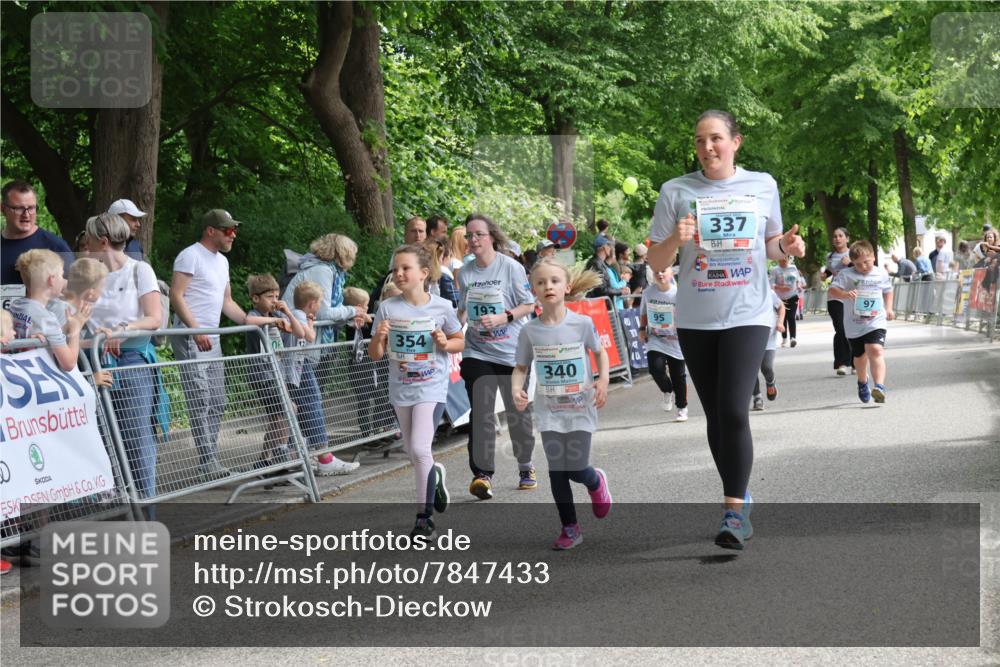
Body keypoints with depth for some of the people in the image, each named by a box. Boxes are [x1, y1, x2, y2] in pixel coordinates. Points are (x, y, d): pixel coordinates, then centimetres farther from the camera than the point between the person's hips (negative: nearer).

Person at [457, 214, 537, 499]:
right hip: (477, 352, 2)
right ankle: (482, 474, -14)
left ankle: (525, 466, 30)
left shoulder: (511, 267, -7)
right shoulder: (465, 271, 4)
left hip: (511, 350, -2)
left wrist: (503, 318, -19)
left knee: (518, 412, 10)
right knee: (480, 413, -12)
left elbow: (529, 305, -5)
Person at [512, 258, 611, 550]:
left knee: (577, 469, -3)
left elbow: (600, 352, 9)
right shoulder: (530, 331, -3)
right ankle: (570, 528, 13)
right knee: (557, 470, -1)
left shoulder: (582, 323, -6)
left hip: (580, 407, -1)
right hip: (549, 411, 1)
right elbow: (521, 367, 5)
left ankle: (596, 482, 34)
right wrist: (516, 390, -14)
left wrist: (603, 381, -6)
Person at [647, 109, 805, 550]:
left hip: (748, 315, -2)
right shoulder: (676, 192, 0)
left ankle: (735, 510, -10)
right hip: (695, 320, 2)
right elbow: (656, 263, 2)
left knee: (733, 411, -16)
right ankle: (738, 497, 27)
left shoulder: (762, 186, 3)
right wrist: (676, 240, -18)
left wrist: (787, 246, -6)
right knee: (715, 414, 10)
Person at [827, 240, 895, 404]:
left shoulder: (882, 275, 4)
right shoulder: (847, 275, -6)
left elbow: (888, 291, 21)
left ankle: (879, 386, -34)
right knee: (860, 356, 17)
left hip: (876, 322, -1)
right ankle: (862, 383, 46)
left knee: (876, 350, -24)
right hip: (854, 324, 1)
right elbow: (833, 288, -15)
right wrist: (845, 294, -33)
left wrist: (888, 308, 9)